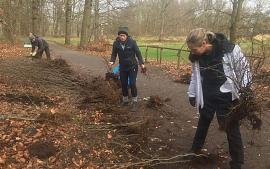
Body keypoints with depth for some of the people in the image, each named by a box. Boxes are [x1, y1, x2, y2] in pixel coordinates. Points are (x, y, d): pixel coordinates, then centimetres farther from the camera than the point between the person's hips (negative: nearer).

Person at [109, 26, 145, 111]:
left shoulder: (132, 42, -16)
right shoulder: (116, 43, -8)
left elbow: (138, 52, -8)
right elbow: (114, 54, 1)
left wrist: (141, 63, -11)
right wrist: (112, 61, -17)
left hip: (132, 66, -3)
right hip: (123, 67, 3)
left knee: (132, 84, -10)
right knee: (123, 84, 10)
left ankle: (134, 102, 3)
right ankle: (125, 100, 29)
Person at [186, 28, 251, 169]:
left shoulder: (231, 50, -23)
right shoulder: (196, 56, -9)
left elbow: (244, 72, -11)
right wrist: (192, 94, 11)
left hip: (227, 98, -4)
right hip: (206, 97, 4)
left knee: (232, 129, 7)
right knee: (202, 124, 22)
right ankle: (195, 150, 43)